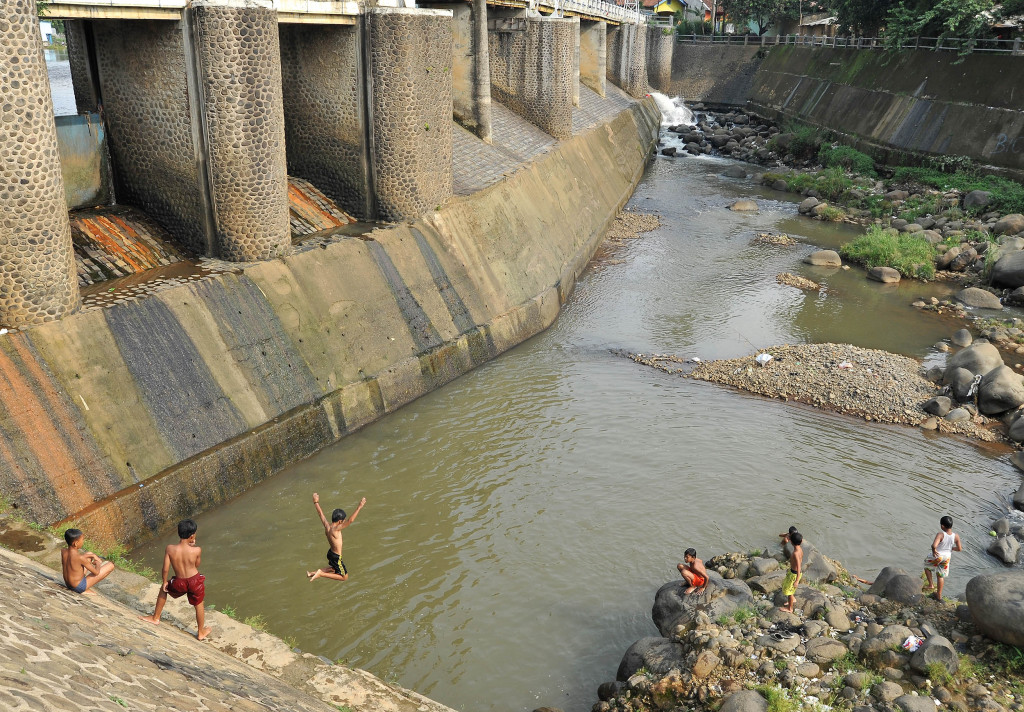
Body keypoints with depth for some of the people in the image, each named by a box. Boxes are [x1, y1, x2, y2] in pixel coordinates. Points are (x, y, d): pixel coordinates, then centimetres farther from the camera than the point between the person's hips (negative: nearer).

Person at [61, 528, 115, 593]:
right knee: (110, 565, -4)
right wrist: (97, 563, 3)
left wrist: (93, 555, 11)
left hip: (68, 584, 8)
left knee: (89, 553, 21)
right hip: (80, 587, -8)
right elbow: (96, 572, -18)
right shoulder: (81, 558, -30)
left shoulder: (63, 551, -10)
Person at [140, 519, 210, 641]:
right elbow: (197, 565, 0)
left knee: (163, 590, 32)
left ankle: (155, 618, 46)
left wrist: (164, 582, 8)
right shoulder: (197, 550, -19)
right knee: (199, 606, 21)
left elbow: (165, 569, -10)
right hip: (195, 581, -1)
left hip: (179, 583, 1)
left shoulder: (170, 548, -17)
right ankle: (201, 633, 38)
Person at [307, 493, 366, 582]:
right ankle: (321, 574, 1)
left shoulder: (326, 526, -10)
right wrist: (359, 507, -42)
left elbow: (321, 513, 5)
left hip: (330, 552, 8)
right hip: (336, 557, -8)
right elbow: (350, 520, -41)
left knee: (333, 568, 35)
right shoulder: (335, 529, -31)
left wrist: (316, 502, 19)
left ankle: (313, 572, 25)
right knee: (344, 577, 9)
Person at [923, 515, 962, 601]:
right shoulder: (956, 536, -14)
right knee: (940, 575, 19)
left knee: (927, 566, 26)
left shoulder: (940, 534, -29)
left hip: (937, 556, -5)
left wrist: (933, 550, -21)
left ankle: (931, 585, 26)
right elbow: (959, 549, -2)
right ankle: (939, 595, 28)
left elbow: (934, 545, -43)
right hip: (947, 557, 5)